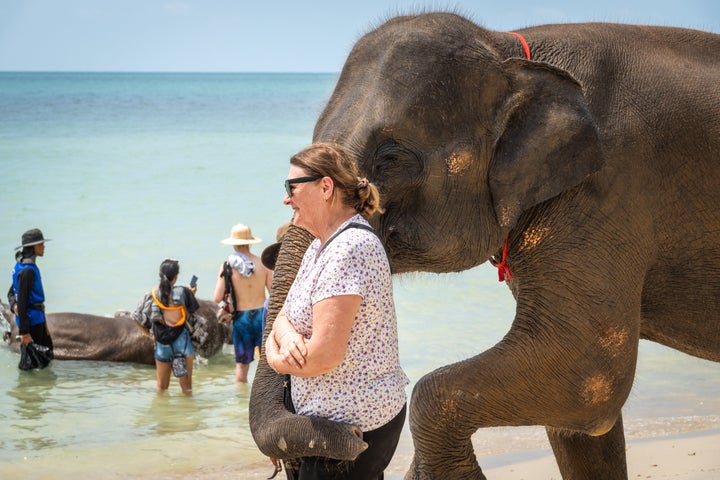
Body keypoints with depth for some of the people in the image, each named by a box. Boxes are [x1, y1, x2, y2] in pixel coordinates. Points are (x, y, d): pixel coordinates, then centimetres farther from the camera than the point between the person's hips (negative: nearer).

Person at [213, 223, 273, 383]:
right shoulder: (262, 264, -6)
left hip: (241, 318, 0)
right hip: (261, 315, 0)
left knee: (241, 363, 11)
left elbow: (218, 298, -9)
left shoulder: (227, 267, -7)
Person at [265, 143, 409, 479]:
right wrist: (286, 334, -10)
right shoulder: (320, 246, 13)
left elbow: (325, 356, -25)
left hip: (352, 425, -10)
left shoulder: (348, 249, -20)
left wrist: (276, 359, -7)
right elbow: (284, 316, 14)